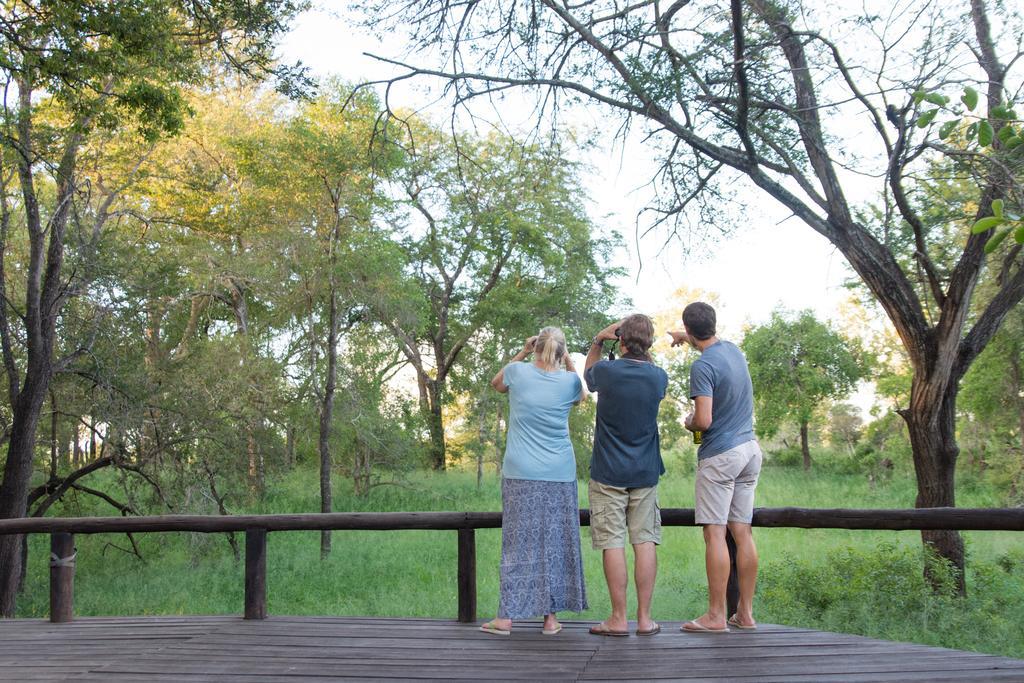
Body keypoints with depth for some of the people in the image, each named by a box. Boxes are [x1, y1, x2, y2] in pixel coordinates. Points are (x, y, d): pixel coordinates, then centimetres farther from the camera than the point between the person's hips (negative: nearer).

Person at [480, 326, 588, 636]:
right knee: (555, 543, 8)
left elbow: (496, 383, 21)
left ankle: (506, 616, 7)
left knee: (518, 543, 4)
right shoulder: (570, 380, 0)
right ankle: (550, 616, 13)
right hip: (559, 476, 1)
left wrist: (522, 353, 20)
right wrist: (569, 362, 18)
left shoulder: (518, 371, -2)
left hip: (520, 474, -1)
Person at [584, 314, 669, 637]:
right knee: (645, 542, 6)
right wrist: (644, 351, 15)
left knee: (613, 544, 0)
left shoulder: (606, 371, -9)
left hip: (608, 474, -3)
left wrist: (598, 340, 13)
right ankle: (645, 618, 9)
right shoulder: (658, 377, -1)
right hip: (645, 474, 3)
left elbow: (588, 374, 16)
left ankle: (619, 619, 4)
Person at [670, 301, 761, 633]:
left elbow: (704, 420, -21)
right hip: (750, 450, 8)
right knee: (742, 533, 9)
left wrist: (689, 423, 0)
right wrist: (686, 339, 47)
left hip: (720, 455, -8)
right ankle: (745, 613, 14)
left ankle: (716, 616, -2)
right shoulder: (733, 349, 9)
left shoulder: (703, 366, -16)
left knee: (715, 533, -4)